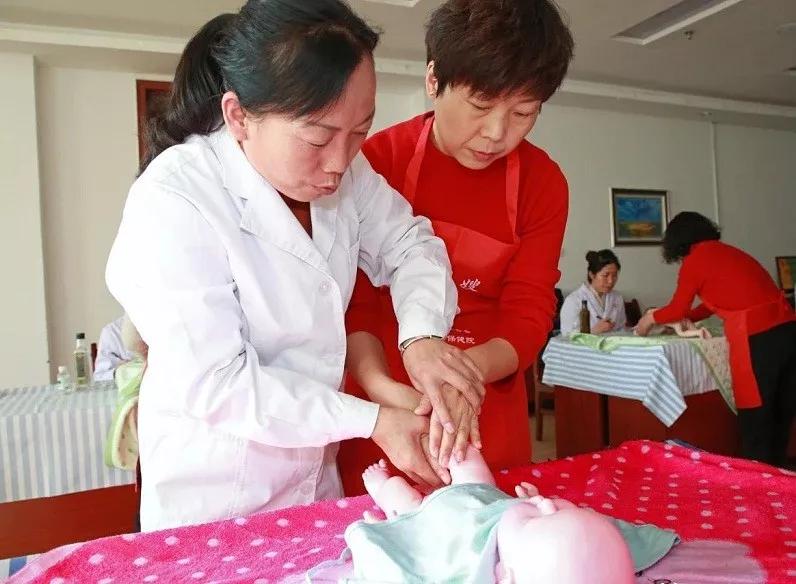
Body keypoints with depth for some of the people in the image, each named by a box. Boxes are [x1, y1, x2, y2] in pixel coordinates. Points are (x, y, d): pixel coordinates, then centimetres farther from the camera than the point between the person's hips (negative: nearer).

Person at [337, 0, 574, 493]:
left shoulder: (544, 184, -4)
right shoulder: (378, 160, -10)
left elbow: (529, 314, -8)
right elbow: (354, 299, -12)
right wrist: (384, 390, -29)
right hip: (380, 412, -1)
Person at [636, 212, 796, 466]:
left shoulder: (694, 260, -1)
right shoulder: (727, 252, 21)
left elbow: (677, 308, 10)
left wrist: (650, 318, 28)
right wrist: (686, 319, 41)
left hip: (758, 339, -8)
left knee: (755, 419, 3)